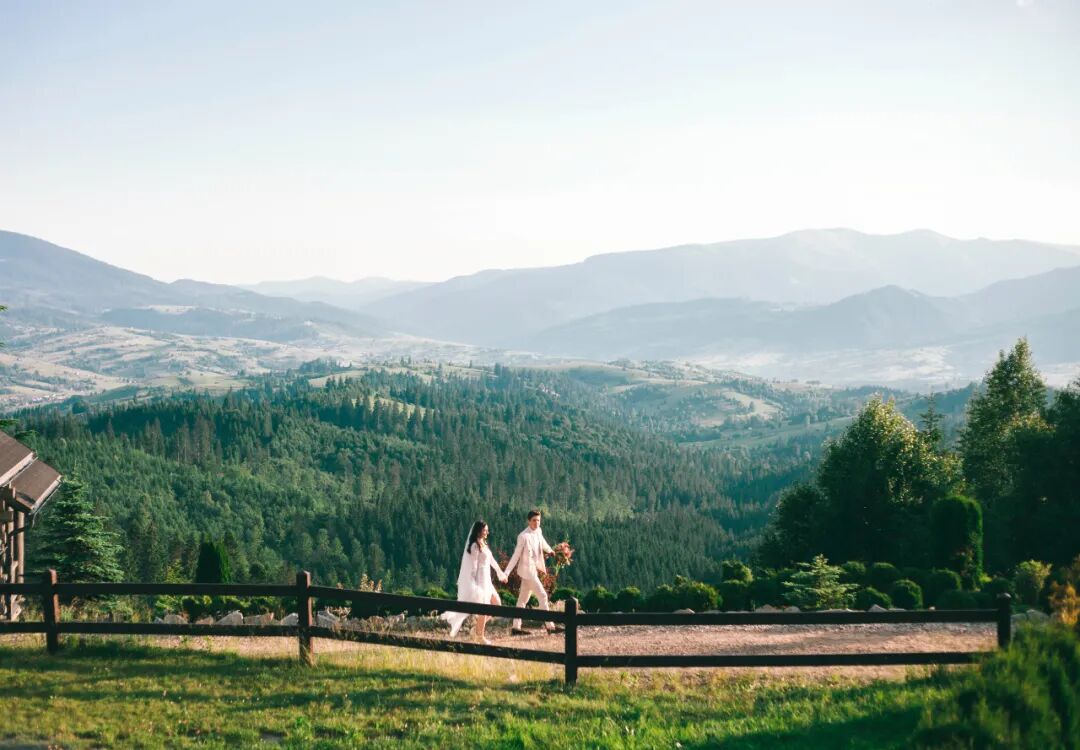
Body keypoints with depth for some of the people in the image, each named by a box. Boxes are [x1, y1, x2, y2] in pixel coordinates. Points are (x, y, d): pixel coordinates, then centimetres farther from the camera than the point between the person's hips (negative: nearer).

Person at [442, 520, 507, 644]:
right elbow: (473, 566, -18)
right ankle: (480, 636, 5)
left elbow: (491, 560, 23)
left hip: (486, 580, 9)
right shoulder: (475, 546, -15)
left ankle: (480, 624, 20)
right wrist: (475, 584, -20)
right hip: (479, 580, -9)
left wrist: (500, 573, 30)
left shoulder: (483, 544, 13)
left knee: (497, 603, 12)